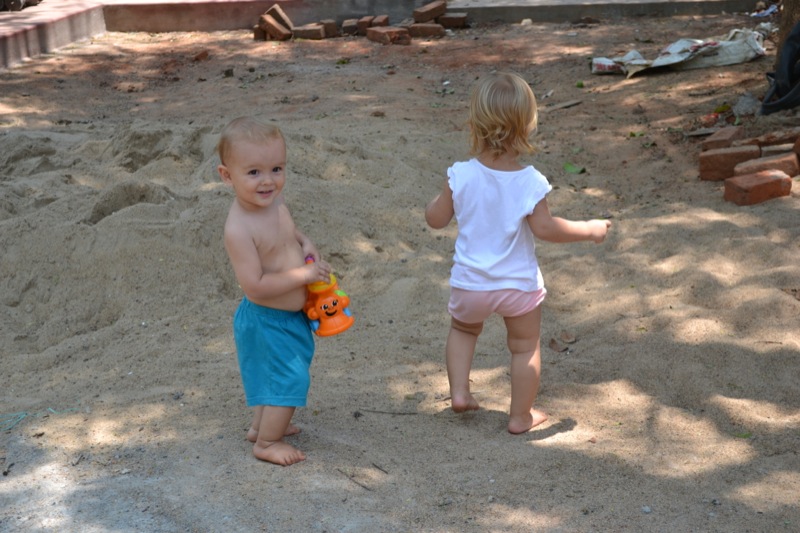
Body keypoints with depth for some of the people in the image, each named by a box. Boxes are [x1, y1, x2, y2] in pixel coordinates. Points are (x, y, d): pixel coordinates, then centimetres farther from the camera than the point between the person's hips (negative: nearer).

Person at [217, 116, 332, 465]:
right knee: (289, 378, 1)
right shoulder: (239, 229, -31)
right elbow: (255, 285, -32)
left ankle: (261, 425, 47)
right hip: (267, 321, -9)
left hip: (291, 315, 9)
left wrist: (305, 244, -3)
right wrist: (304, 274, -26)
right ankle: (267, 442, 21)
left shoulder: (274, 201, -5)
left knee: (273, 375, 25)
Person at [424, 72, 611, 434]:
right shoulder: (530, 182, -19)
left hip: (470, 282, 2)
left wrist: (440, 199, 15)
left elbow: (436, 220, -6)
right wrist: (589, 230, -4)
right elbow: (544, 228, -16)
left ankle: (459, 392, 22)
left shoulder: (461, 175, -14)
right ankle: (521, 416, 25)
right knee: (525, 346, 17)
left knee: (463, 328, 30)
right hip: (519, 283, -2)